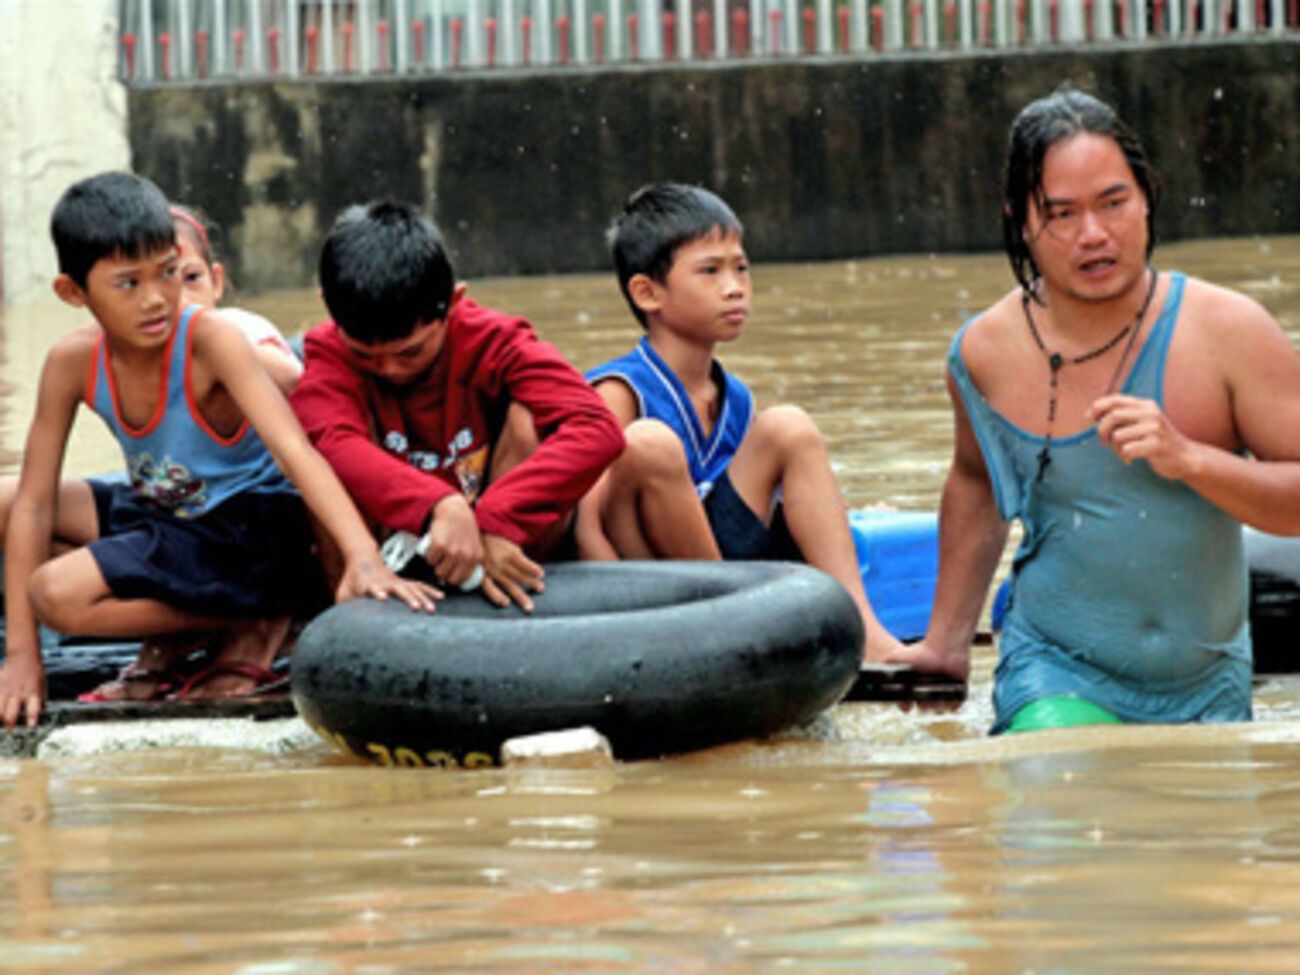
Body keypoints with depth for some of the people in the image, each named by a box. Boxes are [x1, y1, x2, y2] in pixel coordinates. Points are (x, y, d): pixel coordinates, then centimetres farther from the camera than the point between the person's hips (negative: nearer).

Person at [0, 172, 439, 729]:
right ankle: (167, 636, 2)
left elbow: (292, 448, -35)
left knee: (58, 594, -25)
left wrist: (364, 559, -51)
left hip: (251, 532, -7)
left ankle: (255, 627, -6)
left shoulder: (210, 341, -24)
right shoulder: (73, 363, -9)